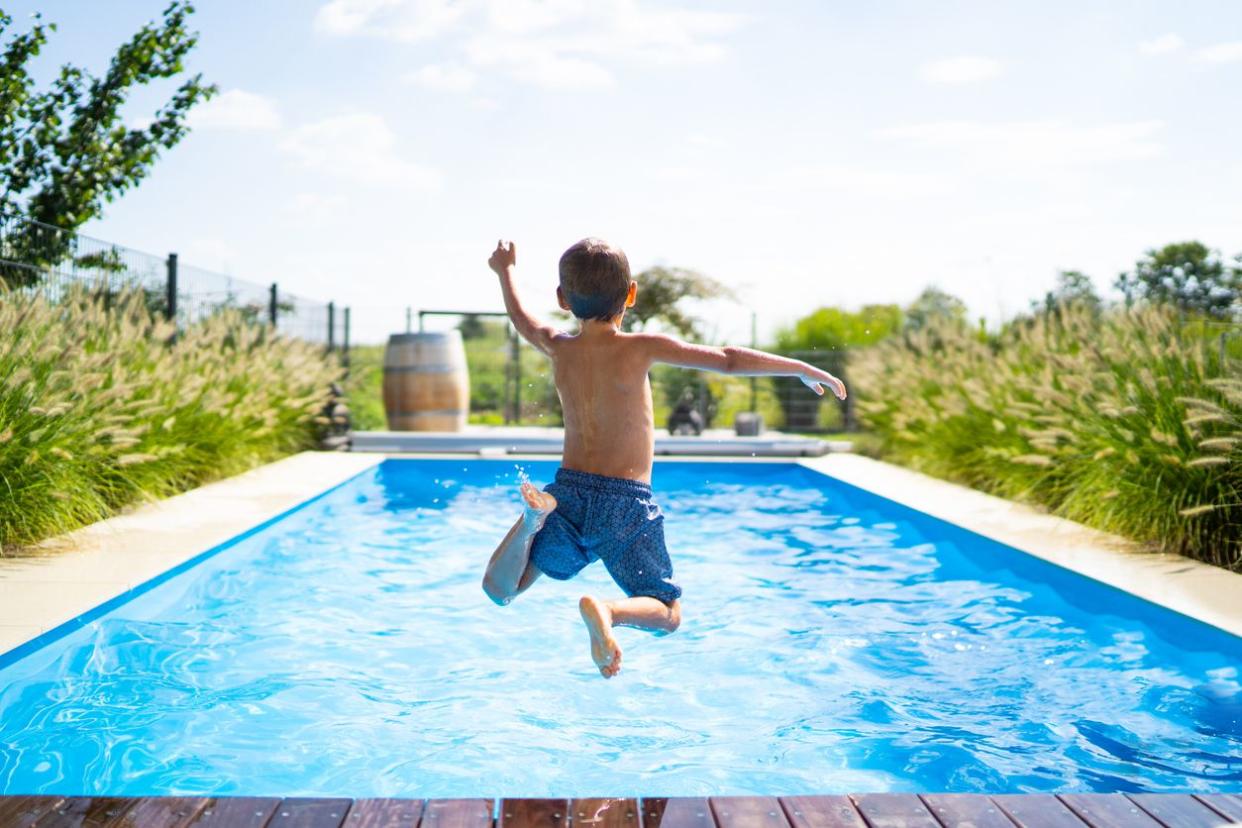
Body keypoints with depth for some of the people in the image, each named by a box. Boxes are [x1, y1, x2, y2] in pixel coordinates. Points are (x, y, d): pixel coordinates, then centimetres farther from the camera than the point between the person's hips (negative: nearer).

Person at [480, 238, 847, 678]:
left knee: (498, 590, 14)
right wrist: (804, 369, 3)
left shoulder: (558, 348, 3)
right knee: (667, 613, 10)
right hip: (626, 502, -3)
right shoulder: (641, 348, -9)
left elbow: (520, 317, 26)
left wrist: (505, 271, 45)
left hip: (570, 490, 3)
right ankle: (607, 609, -24)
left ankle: (533, 518, -14)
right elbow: (728, 359, -7)